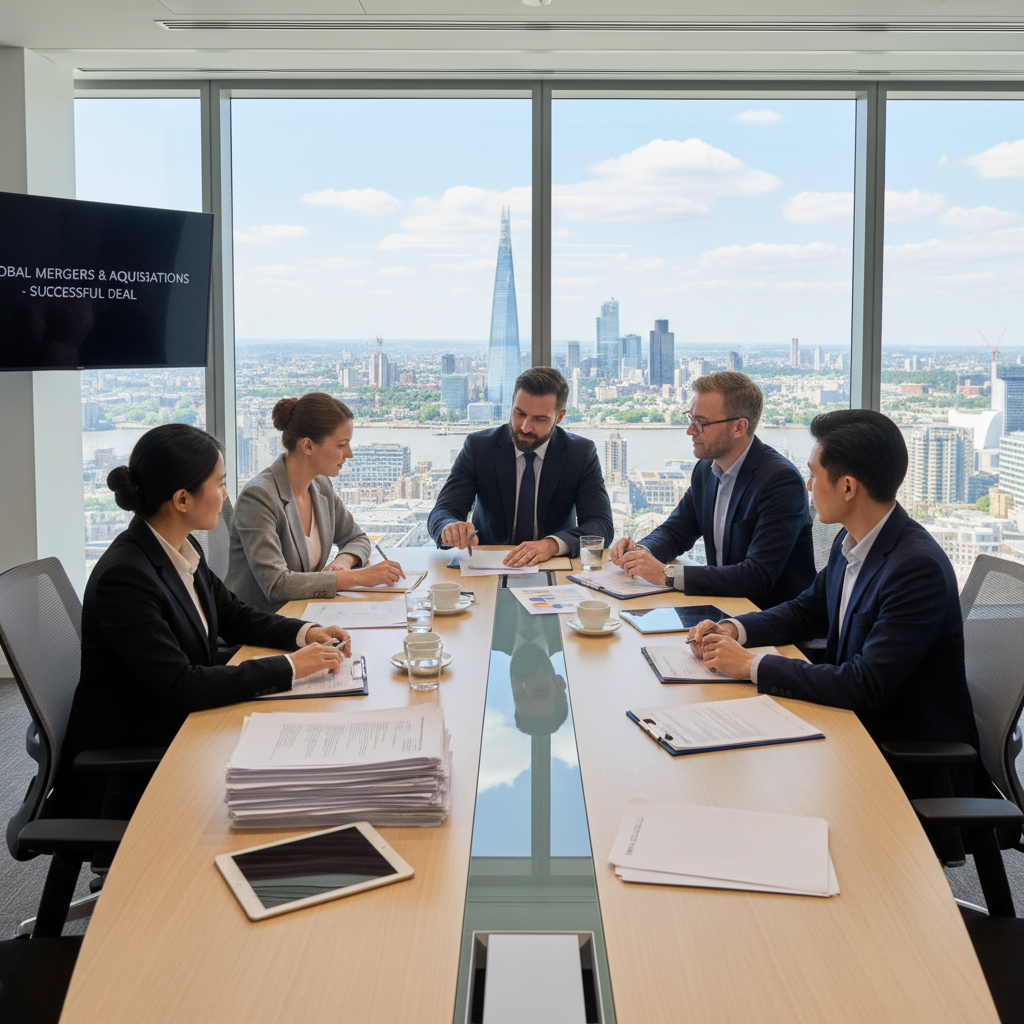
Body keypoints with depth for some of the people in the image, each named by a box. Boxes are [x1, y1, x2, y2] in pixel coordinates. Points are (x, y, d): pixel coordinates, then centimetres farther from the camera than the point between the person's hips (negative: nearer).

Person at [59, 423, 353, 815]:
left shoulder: (182, 549, 1)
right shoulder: (123, 576, -26)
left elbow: (232, 615, 15)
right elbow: (180, 687, -29)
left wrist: (305, 633, -2)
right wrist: (288, 667, -25)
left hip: (178, 730, 8)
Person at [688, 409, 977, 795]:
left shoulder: (918, 567, -26)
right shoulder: (850, 543, 2)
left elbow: (867, 686, -30)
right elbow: (808, 610, 18)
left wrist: (753, 666, -23)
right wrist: (733, 630, -1)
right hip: (857, 723, 8)